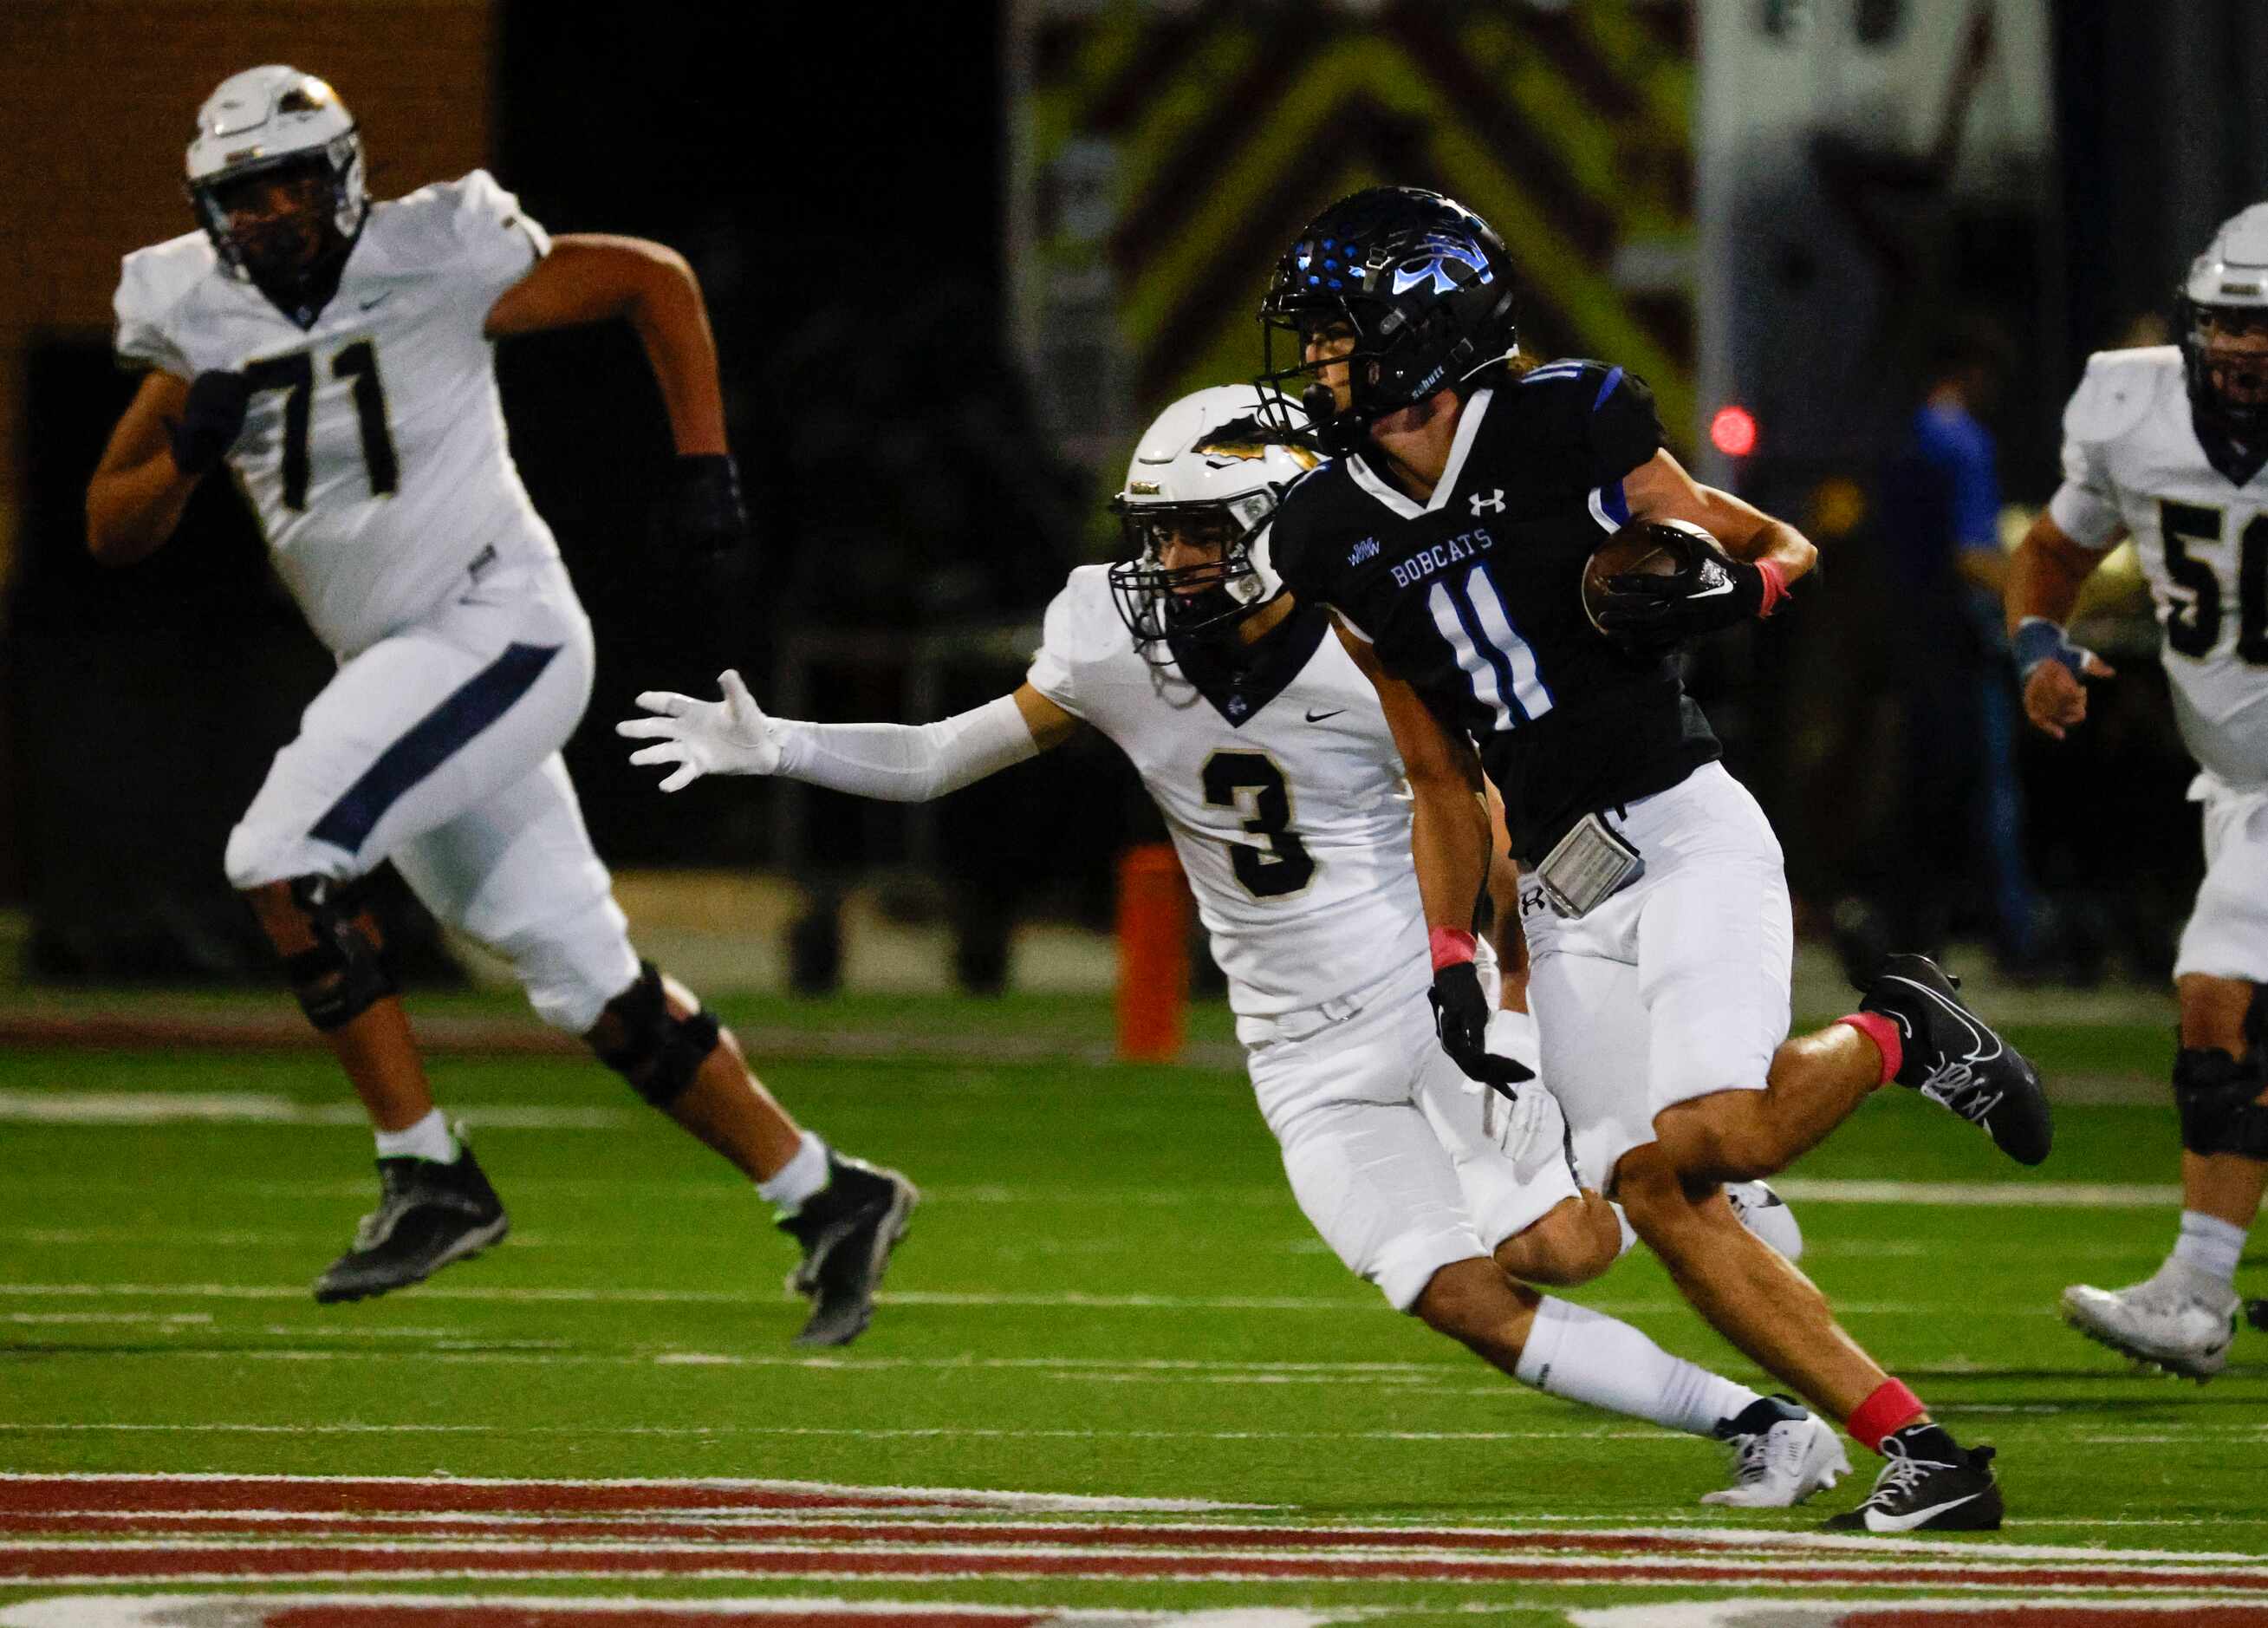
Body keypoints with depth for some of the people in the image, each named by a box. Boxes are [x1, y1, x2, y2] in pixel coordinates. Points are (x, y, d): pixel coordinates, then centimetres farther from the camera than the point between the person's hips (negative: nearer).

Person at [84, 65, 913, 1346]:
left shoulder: (436, 266, -9)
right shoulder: (204, 322, 6)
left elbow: (655, 280, 1)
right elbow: (113, 533, 8)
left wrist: (706, 464, -6)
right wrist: (186, 451, -12)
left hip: (496, 628, -7)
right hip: (403, 666, 7)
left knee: (280, 858, -20)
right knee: (589, 980, 7)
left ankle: (431, 1178, -13)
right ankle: (827, 1198, 16)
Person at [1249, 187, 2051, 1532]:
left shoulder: (1568, 433, -8)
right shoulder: (1341, 542, 8)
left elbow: (1787, 550, 3)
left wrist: (1725, 589, -18)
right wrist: (1452, 958, 7)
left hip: (1687, 831, -6)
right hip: (1563, 896, 6)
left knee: (1708, 1141, -24)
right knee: (1658, 1202, -7)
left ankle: (1896, 1038, 7)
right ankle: (1920, 1456, -2)